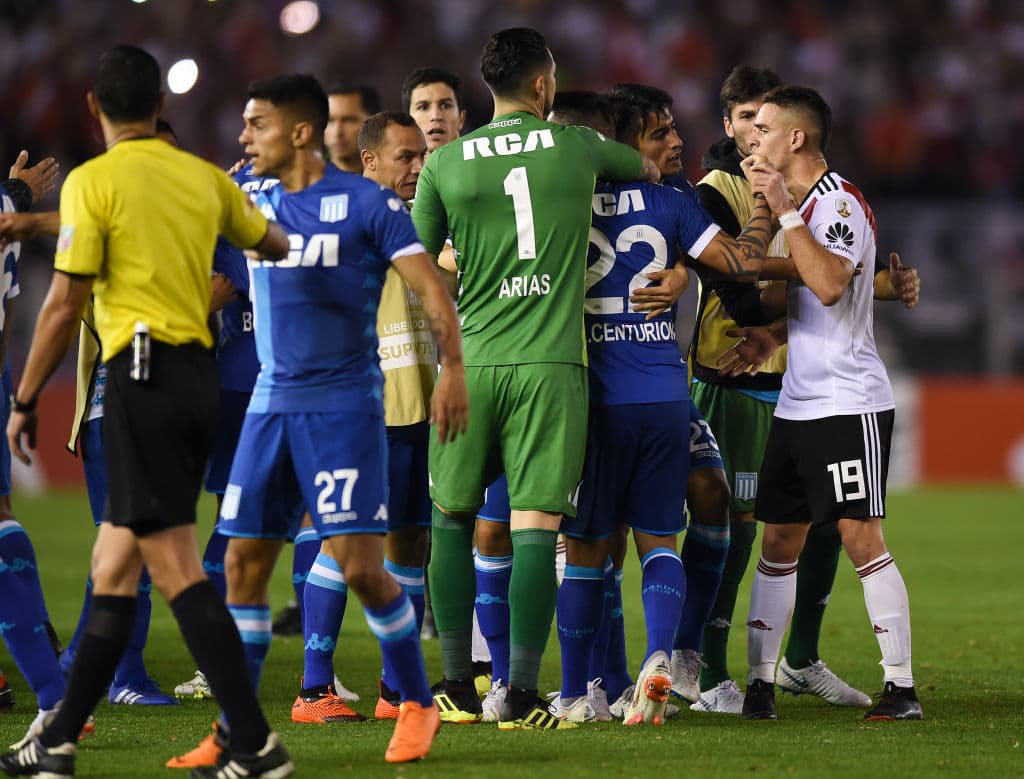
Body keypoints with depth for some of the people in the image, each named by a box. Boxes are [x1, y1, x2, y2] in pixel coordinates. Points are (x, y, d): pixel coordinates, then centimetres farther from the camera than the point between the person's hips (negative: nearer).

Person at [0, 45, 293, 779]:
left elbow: (65, 304, -10)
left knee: (176, 568, -9)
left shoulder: (92, 182, -8)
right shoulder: (204, 177, 10)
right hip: (199, 371, 7)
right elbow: (274, 243, 28)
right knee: (113, 567, 14)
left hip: (144, 372, -7)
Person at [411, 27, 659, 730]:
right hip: (551, 362, -1)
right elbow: (648, 170, 25)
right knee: (536, 526, -3)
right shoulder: (578, 146, 3)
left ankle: (458, 687, 13)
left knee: (452, 516, 13)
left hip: (471, 361, 1)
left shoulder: (445, 163, 2)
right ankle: (522, 695, -7)